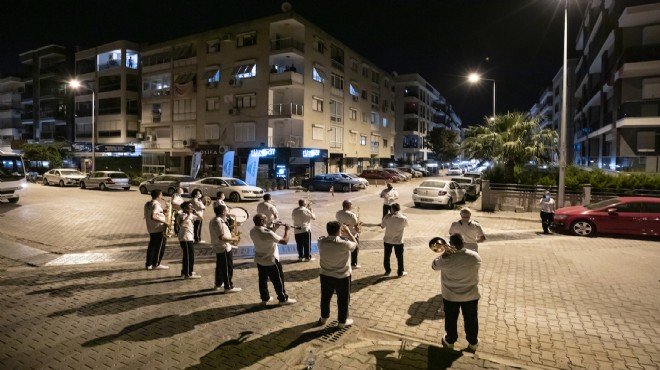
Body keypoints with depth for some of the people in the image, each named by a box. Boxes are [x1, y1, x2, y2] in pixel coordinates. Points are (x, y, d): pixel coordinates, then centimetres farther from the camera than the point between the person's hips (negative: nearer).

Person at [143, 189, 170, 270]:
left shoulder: (147, 204, 10)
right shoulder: (156, 204, -20)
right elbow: (153, 216, -32)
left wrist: (162, 213, 15)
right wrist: (164, 221, -25)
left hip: (151, 229, 9)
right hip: (159, 229, -9)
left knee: (152, 246, 14)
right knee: (160, 247, 2)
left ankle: (149, 264, 18)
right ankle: (156, 264, 9)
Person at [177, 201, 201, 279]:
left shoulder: (191, 215, 13)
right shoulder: (182, 215, -14)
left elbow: (200, 218, 16)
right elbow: (181, 224, -32)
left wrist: (195, 212, 1)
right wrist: (188, 215, -30)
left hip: (190, 238, 10)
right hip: (185, 238, -10)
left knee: (187, 256, 17)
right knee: (190, 256, -7)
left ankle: (184, 272, 28)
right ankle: (188, 274, -1)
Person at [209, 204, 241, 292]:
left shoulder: (213, 220, 10)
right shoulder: (219, 222, -24)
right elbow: (222, 237, -29)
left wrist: (231, 235, 12)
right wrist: (233, 239, -18)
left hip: (218, 247, 10)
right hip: (224, 248, -10)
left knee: (220, 266, 21)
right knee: (228, 268, 0)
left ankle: (218, 284, 32)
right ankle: (228, 287, 8)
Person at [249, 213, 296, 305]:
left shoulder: (252, 231, -5)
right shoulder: (267, 233, -31)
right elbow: (284, 241, -26)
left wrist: (274, 229, 7)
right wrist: (287, 230, -12)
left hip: (259, 260, 7)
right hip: (271, 261, -7)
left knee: (262, 279, 20)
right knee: (278, 280, 9)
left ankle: (265, 298, 33)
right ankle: (283, 299, 23)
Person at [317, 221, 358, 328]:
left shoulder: (321, 241, -14)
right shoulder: (344, 244, -27)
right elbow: (355, 244, -6)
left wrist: (341, 234, 10)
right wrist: (348, 232, 1)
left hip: (325, 275, 4)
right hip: (342, 276, -4)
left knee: (325, 297, 24)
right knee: (343, 299, 16)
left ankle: (324, 318, 41)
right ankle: (342, 322, 30)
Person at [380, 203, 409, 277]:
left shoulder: (387, 217, -13)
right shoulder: (403, 218, -14)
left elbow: (382, 226, -2)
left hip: (387, 240, 1)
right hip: (398, 241, -1)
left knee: (387, 256, 17)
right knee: (399, 257, 14)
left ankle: (387, 271, 27)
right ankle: (400, 272, 22)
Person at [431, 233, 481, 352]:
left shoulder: (446, 259, -24)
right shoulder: (475, 256, -17)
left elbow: (434, 266, -5)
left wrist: (444, 254, -2)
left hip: (450, 295, -2)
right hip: (471, 295, 2)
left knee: (451, 319, 19)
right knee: (471, 319, 21)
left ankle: (450, 341, 36)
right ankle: (473, 342, 37)